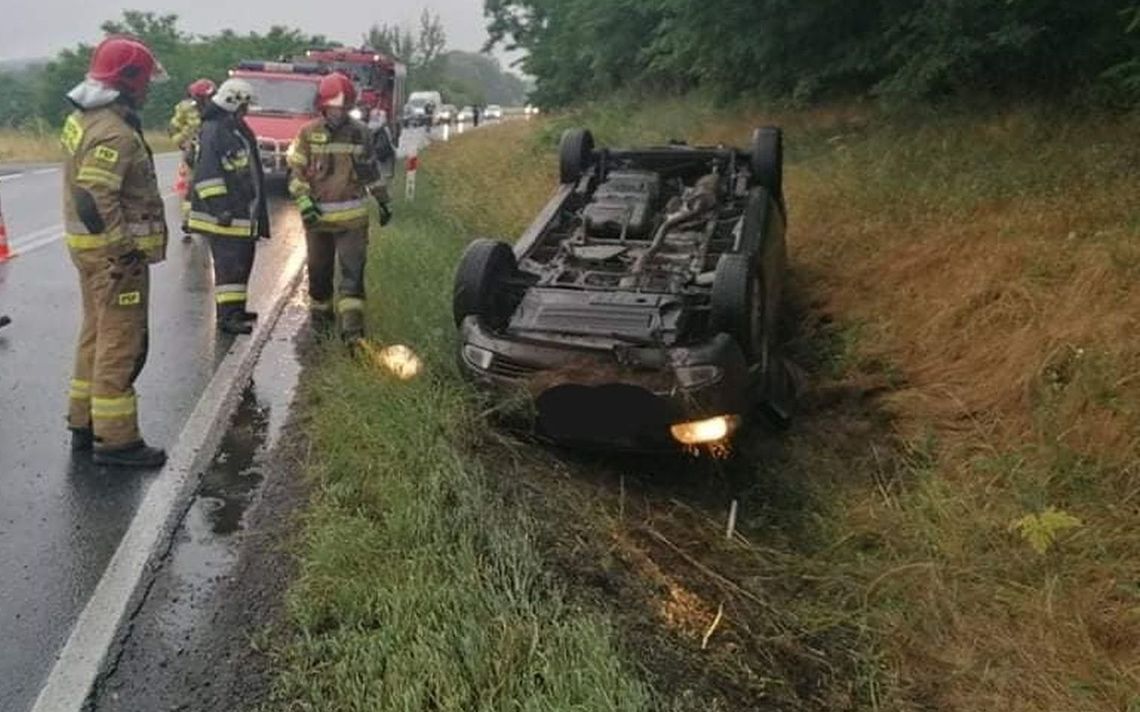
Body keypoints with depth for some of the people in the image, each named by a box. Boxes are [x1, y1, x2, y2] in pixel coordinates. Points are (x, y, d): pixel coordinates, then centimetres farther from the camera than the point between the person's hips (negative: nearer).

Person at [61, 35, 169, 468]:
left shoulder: (82, 120, 13)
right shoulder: (114, 133, -20)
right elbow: (93, 199, -28)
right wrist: (125, 249, -20)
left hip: (89, 245, 11)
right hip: (114, 253, -11)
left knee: (97, 335, 19)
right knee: (122, 344, -4)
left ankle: (84, 424, 30)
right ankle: (114, 439, 3)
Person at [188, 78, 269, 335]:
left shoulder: (238, 130, 19)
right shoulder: (214, 131, -13)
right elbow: (207, 173, -20)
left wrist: (256, 213, 26)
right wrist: (220, 207, -24)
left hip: (242, 212, 10)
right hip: (224, 214, -10)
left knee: (242, 260, 15)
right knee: (230, 264, -10)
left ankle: (235, 308, 26)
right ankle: (227, 316, -7)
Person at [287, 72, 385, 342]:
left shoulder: (361, 133, 3)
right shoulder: (308, 133, -2)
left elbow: (372, 170, 14)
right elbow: (297, 172, -1)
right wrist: (304, 203, -13)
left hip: (352, 216, 0)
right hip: (318, 215, 0)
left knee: (353, 269, -8)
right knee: (319, 269, 13)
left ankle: (352, 324, -10)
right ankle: (320, 310, 34)